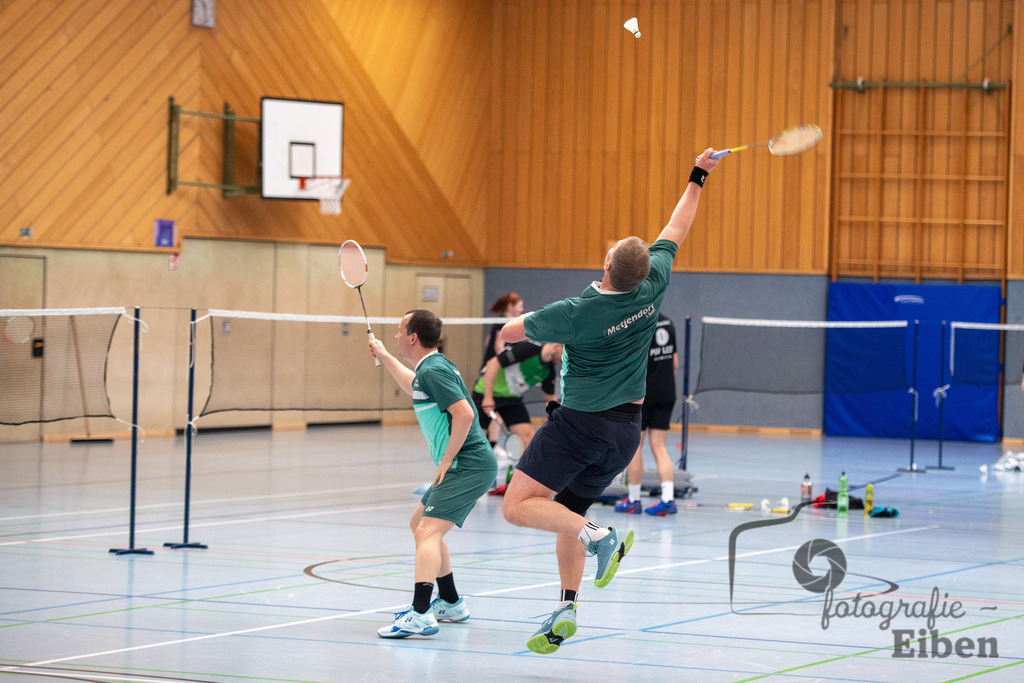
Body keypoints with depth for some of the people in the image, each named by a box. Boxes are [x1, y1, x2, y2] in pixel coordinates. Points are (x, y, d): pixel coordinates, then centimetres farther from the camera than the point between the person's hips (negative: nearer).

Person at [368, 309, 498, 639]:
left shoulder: (434, 370, -15)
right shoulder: (429, 369, 16)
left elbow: (465, 414, -25)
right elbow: (414, 387, 42)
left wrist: (446, 460, -19)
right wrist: (384, 356, 45)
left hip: (469, 466, -11)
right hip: (463, 466, 11)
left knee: (428, 531, -22)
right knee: (420, 524, 24)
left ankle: (420, 615, -36)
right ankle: (450, 603, 32)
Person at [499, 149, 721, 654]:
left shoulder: (576, 313, -20)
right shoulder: (653, 285, -7)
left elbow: (508, 333, -6)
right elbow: (676, 229, 10)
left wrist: (529, 320, 16)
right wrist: (699, 176, 22)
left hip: (582, 422, -7)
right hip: (625, 430, 7)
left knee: (518, 506, -11)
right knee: (566, 513, 19)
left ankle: (598, 536, -29)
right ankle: (566, 609, 10)